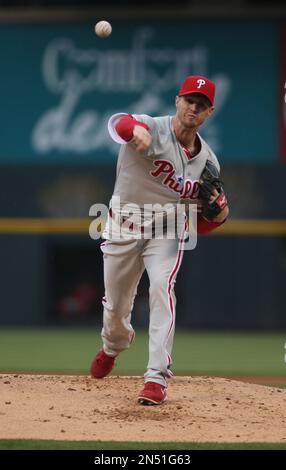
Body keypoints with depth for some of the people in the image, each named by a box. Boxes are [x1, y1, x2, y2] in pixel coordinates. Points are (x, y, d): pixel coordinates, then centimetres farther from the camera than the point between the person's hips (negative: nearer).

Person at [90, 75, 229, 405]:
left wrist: (219, 215, -18)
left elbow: (201, 226, 6)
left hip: (167, 229, 1)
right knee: (115, 304, 12)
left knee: (161, 288, -24)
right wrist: (137, 130, -67)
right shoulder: (153, 128, -15)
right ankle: (114, 344, 50)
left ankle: (157, 378, -26)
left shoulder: (208, 162, -1)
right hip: (123, 226, -1)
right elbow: (119, 123, -42)